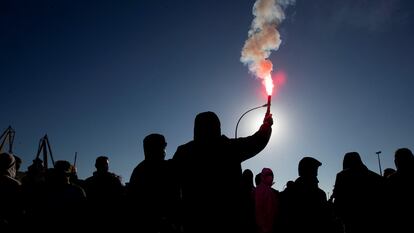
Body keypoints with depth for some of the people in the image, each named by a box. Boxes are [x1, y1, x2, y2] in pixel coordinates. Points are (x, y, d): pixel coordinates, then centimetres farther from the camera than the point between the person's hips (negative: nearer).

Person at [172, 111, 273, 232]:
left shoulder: (183, 151, -4)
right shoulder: (229, 147, -6)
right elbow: (257, 141, 10)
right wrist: (267, 124, 26)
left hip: (194, 217, 1)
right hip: (227, 217, -1)